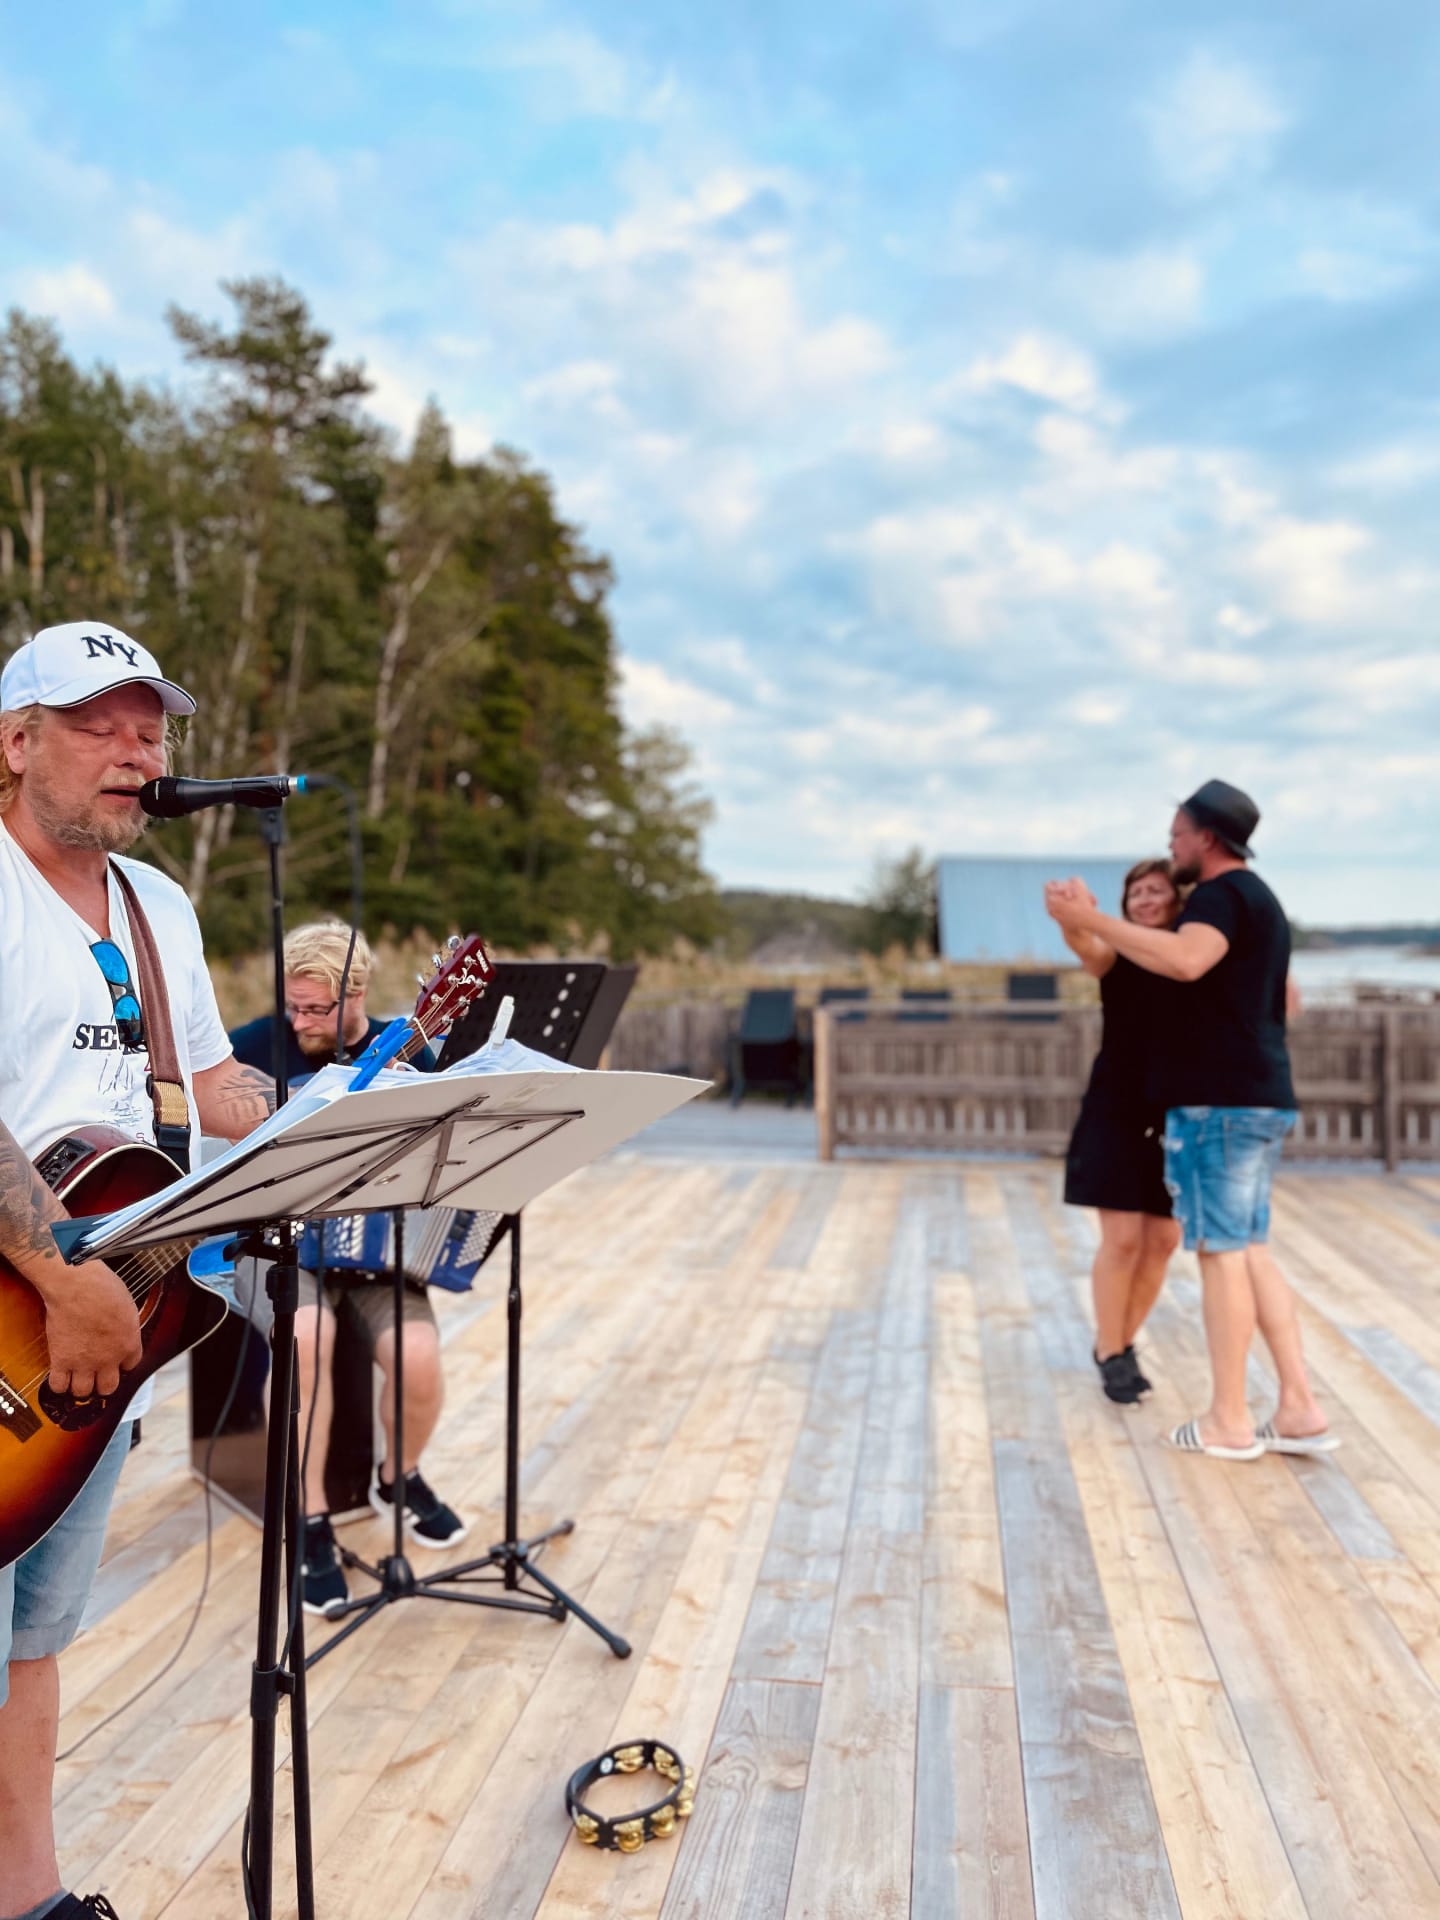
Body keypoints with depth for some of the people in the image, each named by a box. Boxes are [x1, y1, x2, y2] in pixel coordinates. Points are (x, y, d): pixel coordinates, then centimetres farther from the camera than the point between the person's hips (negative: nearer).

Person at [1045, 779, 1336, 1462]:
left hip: (1219, 1100, -10)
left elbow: (1184, 960, -32)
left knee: (1220, 1251, -4)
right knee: (1248, 1251, 12)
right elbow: (1285, 998, 34)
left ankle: (1228, 1421, 4)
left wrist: (1089, 918, -29)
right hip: (1256, 1099, 10)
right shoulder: (1260, 901, 22)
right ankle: (1300, 1409, 11)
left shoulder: (1223, 894, -10)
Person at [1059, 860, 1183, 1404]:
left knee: (1163, 1241, 8)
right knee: (1122, 1239, -4)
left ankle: (1122, 1343, 27)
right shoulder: (1117, 954, -6)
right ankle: (1109, 1354, 14)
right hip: (1118, 1113, -3)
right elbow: (1082, 943, -30)